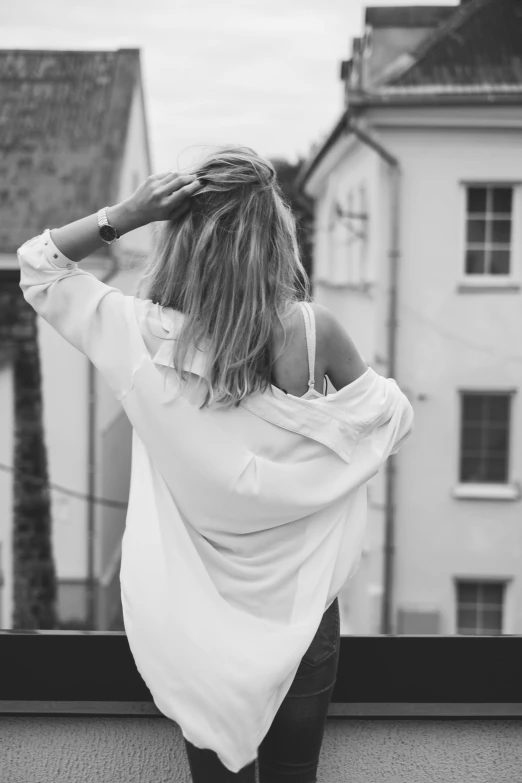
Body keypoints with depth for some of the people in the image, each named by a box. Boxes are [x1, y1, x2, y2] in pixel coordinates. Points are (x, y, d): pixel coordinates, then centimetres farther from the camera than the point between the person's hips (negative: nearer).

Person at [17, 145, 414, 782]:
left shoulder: (147, 335, -20)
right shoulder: (311, 330, -22)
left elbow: (37, 265, -4)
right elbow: (393, 418, -4)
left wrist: (122, 216, -17)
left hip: (196, 620, 1)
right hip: (299, 609, 0)